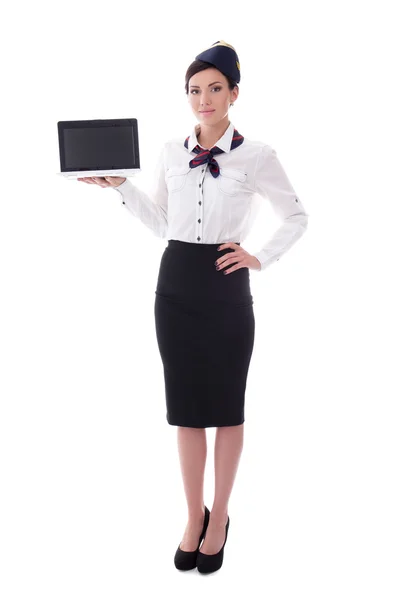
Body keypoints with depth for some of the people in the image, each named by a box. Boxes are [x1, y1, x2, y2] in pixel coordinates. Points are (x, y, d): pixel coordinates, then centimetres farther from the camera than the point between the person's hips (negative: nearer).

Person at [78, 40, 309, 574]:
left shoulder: (257, 156, -4)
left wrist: (260, 258, -4)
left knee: (226, 408, 9)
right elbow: (161, 224, 12)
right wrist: (121, 186, 3)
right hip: (176, 284, 4)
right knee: (186, 408, 10)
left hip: (227, 288, -3)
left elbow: (297, 217, 6)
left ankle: (219, 516, 28)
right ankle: (194, 514, 27)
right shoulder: (171, 152, 7)